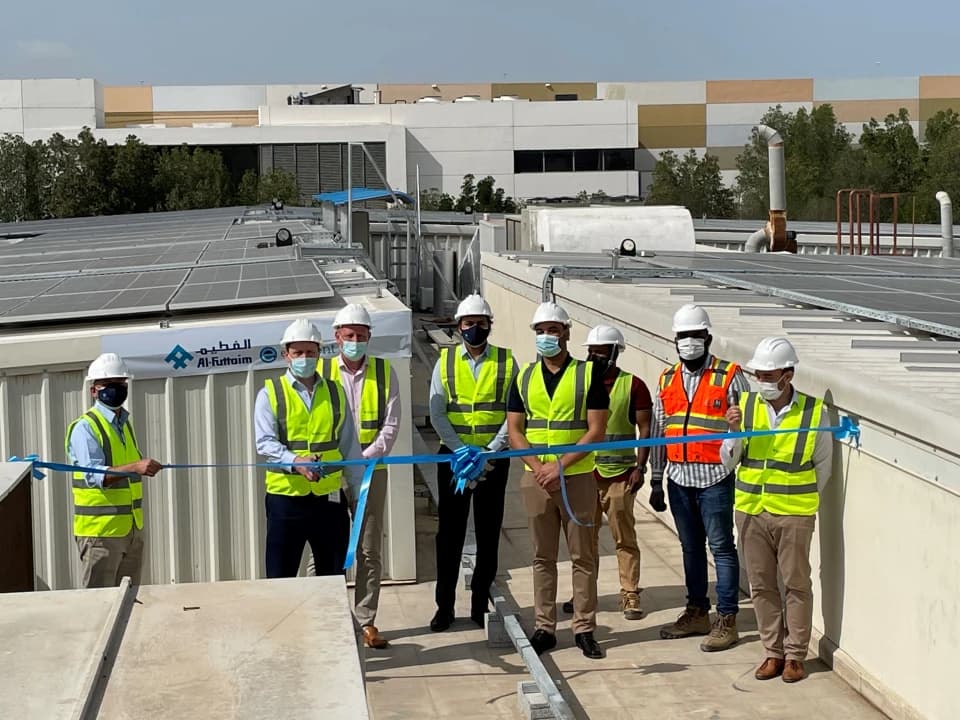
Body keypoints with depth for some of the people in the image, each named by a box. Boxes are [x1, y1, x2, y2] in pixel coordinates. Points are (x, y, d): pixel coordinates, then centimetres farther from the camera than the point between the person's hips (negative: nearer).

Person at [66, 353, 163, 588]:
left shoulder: (125, 424, 14)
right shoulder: (85, 428, -12)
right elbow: (94, 475, -25)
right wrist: (134, 468, -36)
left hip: (132, 528, 8)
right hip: (100, 530, -8)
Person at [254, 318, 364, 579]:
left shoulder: (335, 392, 10)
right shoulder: (270, 393, -1)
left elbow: (349, 445, 12)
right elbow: (265, 443, -11)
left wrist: (359, 490, 8)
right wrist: (295, 462, -29)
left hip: (329, 498, 3)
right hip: (285, 496, -3)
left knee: (334, 577, 11)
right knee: (280, 578, 2)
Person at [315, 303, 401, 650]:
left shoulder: (384, 371, 4)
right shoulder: (321, 372, 2)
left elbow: (391, 424, -1)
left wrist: (364, 459, -12)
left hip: (371, 470, 1)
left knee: (370, 551, 5)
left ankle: (367, 621, 13)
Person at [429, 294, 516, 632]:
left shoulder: (506, 361, 1)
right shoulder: (445, 361, 2)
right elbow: (437, 414, -3)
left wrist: (490, 453, -13)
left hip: (494, 458, 0)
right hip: (453, 456, 0)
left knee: (488, 534, 6)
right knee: (449, 533, 3)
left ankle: (481, 604, 17)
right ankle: (445, 606, 12)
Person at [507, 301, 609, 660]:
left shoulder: (588, 375, -2)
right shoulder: (524, 378, 8)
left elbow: (596, 431, -7)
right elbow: (514, 431, 5)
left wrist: (560, 465, -16)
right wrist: (538, 468, -10)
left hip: (577, 477, -3)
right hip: (535, 478, 3)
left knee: (583, 555, 2)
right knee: (543, 556, 8)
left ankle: (584, 628, 10)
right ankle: (545, 627, 15)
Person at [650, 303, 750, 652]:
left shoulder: (729, 377, -5)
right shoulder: (668, 379, 11)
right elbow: (658, 433, 14)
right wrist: (656, 481, 13)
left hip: (715, 478, -5)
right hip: (679, 478, 5)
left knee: (721, 547, -1)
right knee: (691, 547, 14)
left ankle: (727, 620, 5)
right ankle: (697, 613, 25)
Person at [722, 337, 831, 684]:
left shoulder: (814, 412, -6)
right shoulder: (745, 405, 0)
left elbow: (822, 466, 5)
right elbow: (729, 460, 3)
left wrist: (802, 498, 1)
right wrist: (734, 431, -15)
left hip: (794, 515, -3)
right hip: (750, 511, 3)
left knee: (796, 585, 5)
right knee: (762, 585, 10)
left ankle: (795, 655, 17)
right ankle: (773, 652, 22)